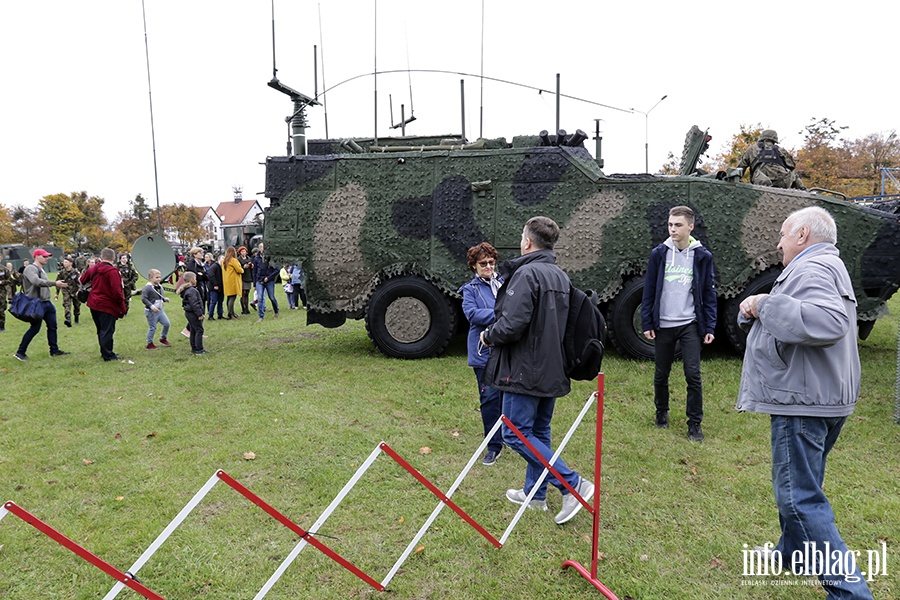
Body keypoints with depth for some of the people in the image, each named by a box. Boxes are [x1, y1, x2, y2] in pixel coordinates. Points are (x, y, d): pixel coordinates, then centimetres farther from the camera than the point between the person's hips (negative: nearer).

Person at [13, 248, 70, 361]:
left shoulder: (41, 270, 16)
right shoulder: (30, 269, -13)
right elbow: (36, 282, -31)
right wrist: (54, 283, -37)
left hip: (46, 303, 9)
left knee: (52, 327, 10)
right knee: (35, 328, -3)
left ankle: (54, 350, 18)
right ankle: (20, 352, 9)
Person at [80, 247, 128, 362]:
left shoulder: (93, 268, 5)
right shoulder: (112, 271, -18)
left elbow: (83, 280, 19)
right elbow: (117, 291, -22)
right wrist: (123, 307, -13)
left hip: (94, 304, 8)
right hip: (107, 305, -8)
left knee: (101, 330, 18)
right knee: (107, 331, -1)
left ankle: (105, 351, 29)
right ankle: (108, 355, 4)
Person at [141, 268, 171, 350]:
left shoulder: (159, 287, 7)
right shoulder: (147, 288, -18)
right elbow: (143, 299, -21)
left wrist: (164, 299, 2)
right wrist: (152, 306, -27)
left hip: (160, 310, 7)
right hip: (151, 312, -7)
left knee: (167, 323, 6)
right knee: (152, 328, 1)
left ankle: (163, 338, 27)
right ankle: (149, 344, 16)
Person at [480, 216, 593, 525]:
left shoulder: (526, 273, -18)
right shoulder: (561, 276, 10)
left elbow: (511, 325, -26)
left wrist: (488, 335, -6)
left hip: (526, 370, -9)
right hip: (552, 369, 9)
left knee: (516, 434, 0)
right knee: (539, 432, 18)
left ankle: (573, 484, -3)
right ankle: (535, 493, 29)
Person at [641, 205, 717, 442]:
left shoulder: (702, 256, -1)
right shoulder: (659, 253, 1)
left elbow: (709, 294, 3)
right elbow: (649, 290, 3)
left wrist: (709, 327, -2)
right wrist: (647, 323, -1)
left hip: (690, 325, -1)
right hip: (663, 325, 1)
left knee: (693, 374, -5)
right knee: (661, 374, 12)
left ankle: (695, 424, 8)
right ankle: (662, 413, 33)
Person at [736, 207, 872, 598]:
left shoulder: (812, 269, -17)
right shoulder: (823, 268, 20)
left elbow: (830, 322, -36)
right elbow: (781, 323, 21)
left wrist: (767, 304, -27)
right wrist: (752, 312, 1)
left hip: (803, 402, -11)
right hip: (821, 399, 11)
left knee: (798, 495, -6)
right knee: (799, 484, 24)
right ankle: (792, 551, 40)